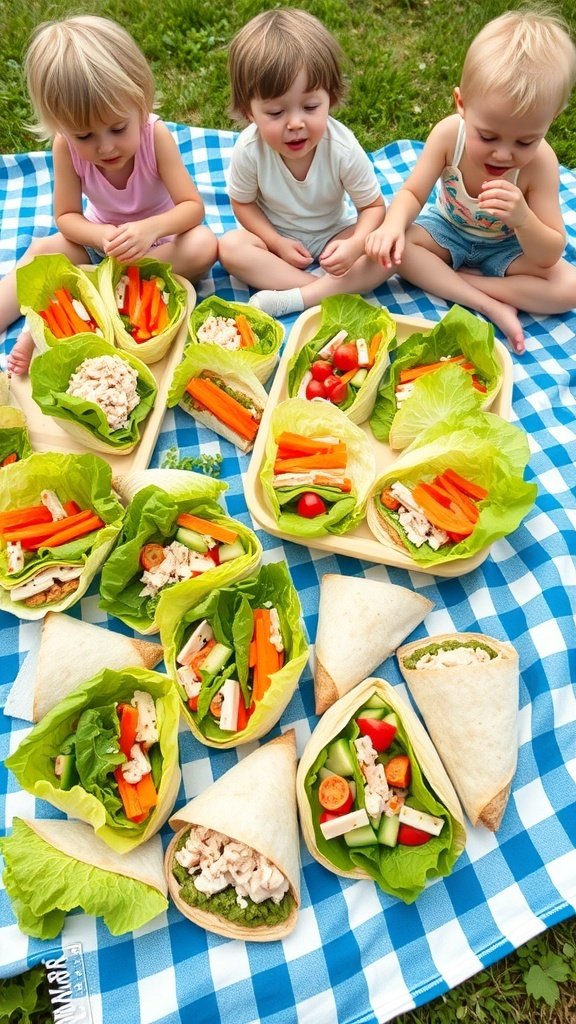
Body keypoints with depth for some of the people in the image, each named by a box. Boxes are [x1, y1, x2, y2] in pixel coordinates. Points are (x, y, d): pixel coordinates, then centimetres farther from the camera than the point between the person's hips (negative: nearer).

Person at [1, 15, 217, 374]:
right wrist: (101, 235, -36)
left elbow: (193, 205, -25)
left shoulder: (155, 135, -23)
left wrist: (151, 228, -45)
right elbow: (65, 216, -13)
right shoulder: (66, 145, -18)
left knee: (203, 245, -32)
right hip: (102, 237, 2)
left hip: (159, 237, -2)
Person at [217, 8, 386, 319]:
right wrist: (277, 243, -20)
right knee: (230, 247, -27)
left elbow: (373, 205, -14)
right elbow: (242, 203, -7)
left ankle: (297, 297, -31)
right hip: (276, 236, 1)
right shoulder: (249, 149, -23)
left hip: (333, 234, 0)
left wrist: (355, 245, -34)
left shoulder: (343, 148, -24)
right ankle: (330, 289, -28)